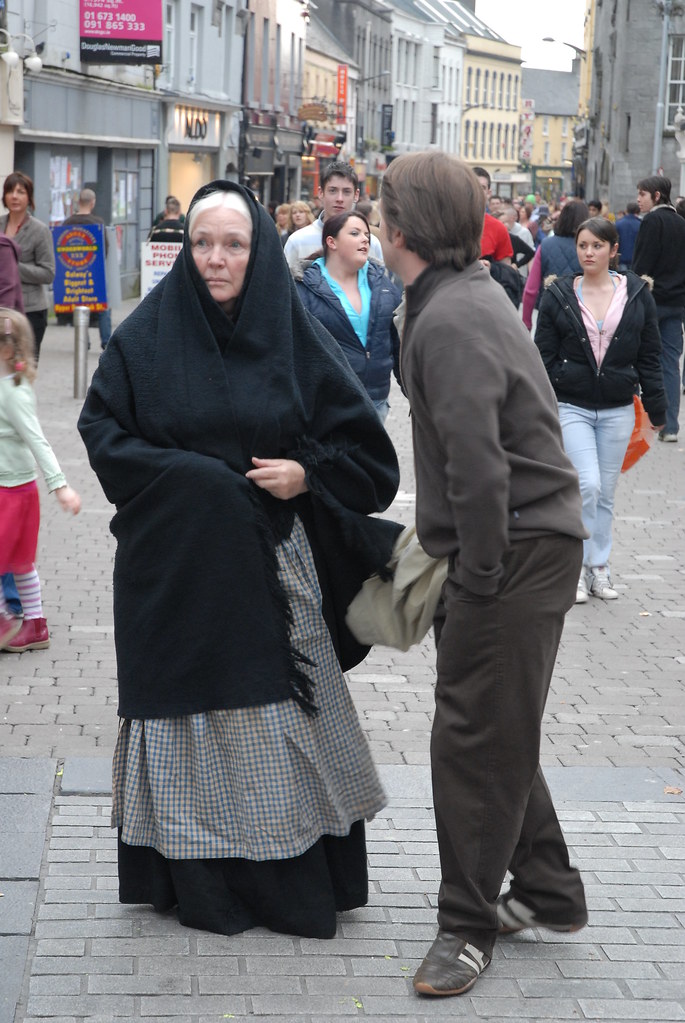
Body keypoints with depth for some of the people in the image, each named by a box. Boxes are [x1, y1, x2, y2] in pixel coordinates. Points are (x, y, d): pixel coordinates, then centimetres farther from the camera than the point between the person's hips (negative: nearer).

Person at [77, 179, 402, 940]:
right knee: (192, 706, 4)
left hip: (272, 565, 1)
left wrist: (307, 472, -14)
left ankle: (301, 880, 17)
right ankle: (200, 883, 15)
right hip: (177, 565, -1)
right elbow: (103, 433, -4)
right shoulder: (148, 334, -1)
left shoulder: (295, 336, 1)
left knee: (279, 712, 5)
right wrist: (188, 476, -14)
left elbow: (366, 450, 4)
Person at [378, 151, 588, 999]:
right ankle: (546, 892, 31)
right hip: (522, 544, 10)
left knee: (475, 740, -2)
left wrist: (479, 577, -19)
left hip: (517, 549, -10)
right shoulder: (463, 295, 12)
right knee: (496, 731, 19)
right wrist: (461, 563, 16)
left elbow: (478, 467, -27)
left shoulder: (450, 322, -21)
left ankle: (468, 925, 10)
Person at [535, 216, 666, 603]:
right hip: (572, 406, -2)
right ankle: (576, 566, 1)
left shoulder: (637, 295, 2)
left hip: (618, 409, 2)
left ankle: (599, 567, 23)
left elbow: (649, 357, 6)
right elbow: (544, 355, 1)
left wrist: (657, 409, 6)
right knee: (587, 484, -15)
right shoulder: (559, 295, -2)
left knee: (606, 493, 9)